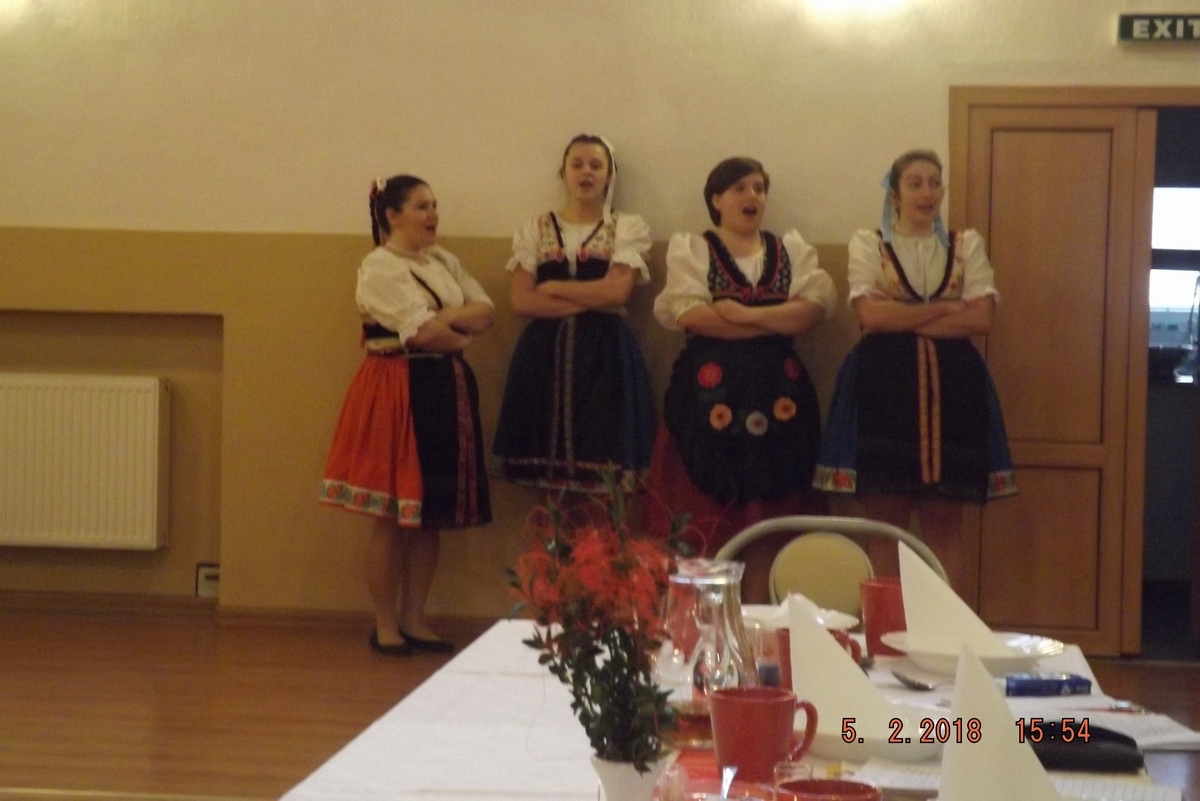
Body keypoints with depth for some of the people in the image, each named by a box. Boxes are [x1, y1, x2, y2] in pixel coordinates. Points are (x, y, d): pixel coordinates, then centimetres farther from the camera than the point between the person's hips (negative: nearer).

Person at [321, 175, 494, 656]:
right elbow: (423, 334, -18)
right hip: (399, 391, -7)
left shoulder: (444, 262, 15)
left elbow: (485, 313, 4)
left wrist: (446, 319, -12)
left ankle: (414, 619, 17)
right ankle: (385, 625, 7)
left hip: (446, 390, 7)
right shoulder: (379, 267, -8)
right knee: (392, 516, -2)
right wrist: (460, 335, -1)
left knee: (433, 513, 8)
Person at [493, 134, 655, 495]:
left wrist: (552, 288, -4)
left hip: (604, 353, -1)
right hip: (545, 353, 1)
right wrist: (591, 300, -7)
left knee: (600, 461, -8)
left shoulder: (628, 227, 6)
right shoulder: (535, 230, 10)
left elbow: (617, 292, -9)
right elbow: (521, 301, -2)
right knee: (544, 462, -4)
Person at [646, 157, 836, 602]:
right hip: (710, 391, -3)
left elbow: (816, 306, -4)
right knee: (704, 518, -4)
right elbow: (690, 315, -12)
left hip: (776, 391, 3)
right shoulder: (690, 248, 4)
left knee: (767, 515, 4)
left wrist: (743, 313, -16)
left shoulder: (792, 248, 13)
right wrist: (780, 321, -11)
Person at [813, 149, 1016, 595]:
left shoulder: (967, 245, 10)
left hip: (951, 386, 2)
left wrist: (904, 319, -7)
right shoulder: (867, 244, 5)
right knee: (886, 522, 0)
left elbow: (981, 318, -3)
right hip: (883, 385, -2)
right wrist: (944, 310, -6)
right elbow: (871, 315, -10)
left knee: (944, 525, 4)